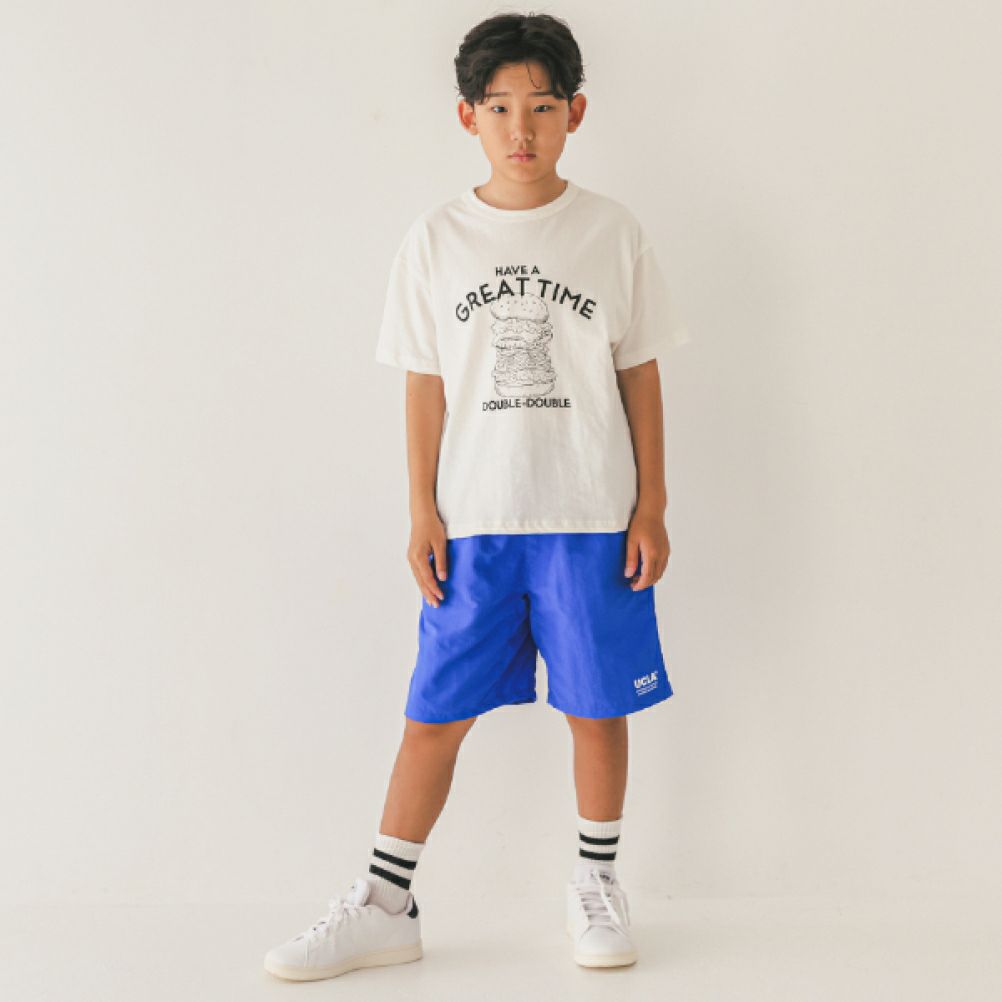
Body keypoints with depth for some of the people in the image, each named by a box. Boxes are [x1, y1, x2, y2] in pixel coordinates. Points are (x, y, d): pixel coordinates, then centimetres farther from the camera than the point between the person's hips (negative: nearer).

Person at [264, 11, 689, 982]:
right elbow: (426, 386, 4)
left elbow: (640, 375, 4)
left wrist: (652, 506, 1)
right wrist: (422, 513, 1)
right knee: (435, 712, 5)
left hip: (591, 518, 0)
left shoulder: (613, 233, 1)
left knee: (598, 705, 7)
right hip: (473, 522, 1)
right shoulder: (435, 242, 3)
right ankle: (384, 905, 17)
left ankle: (596, 880, 27)